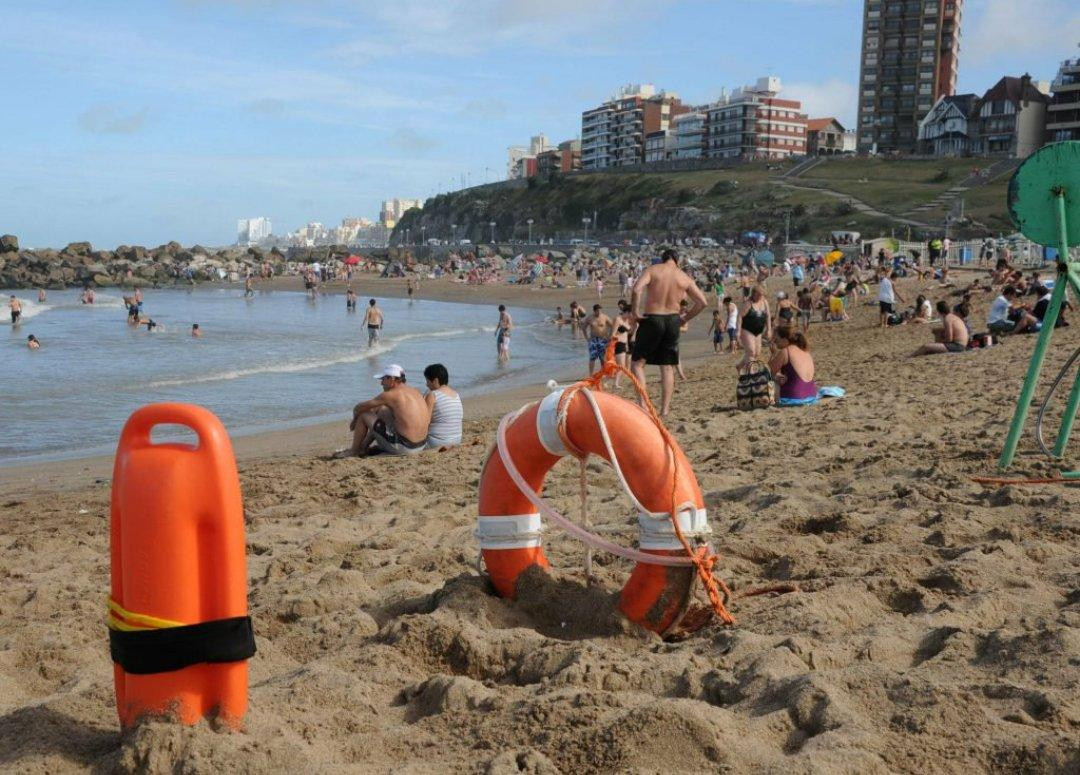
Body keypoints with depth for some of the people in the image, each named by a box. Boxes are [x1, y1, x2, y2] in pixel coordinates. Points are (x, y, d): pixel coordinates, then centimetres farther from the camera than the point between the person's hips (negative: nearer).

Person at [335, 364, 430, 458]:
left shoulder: (391, 395, -13)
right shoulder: (414, 391, 9)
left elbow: (358, 408, -3)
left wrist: (354, 419, 18)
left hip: (403, 447, -8)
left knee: (363, 414, 3)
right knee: (382, 411, 25)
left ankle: (353, 451, 20)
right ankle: (363, 447, 34)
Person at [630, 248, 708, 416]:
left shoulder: (653, 270, -2)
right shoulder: (685, 278, 6)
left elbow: (637, 289, -20)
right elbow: (703, 302, 3)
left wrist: (635, 312, -10)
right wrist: (685, 318, 12)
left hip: (652, 319, -3)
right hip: (672, 320, 3)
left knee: (637, 362, 5)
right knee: (667, 367, 12)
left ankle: (643, 404, -10)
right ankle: (665, 409, 11)